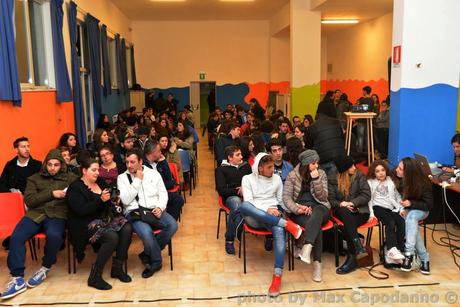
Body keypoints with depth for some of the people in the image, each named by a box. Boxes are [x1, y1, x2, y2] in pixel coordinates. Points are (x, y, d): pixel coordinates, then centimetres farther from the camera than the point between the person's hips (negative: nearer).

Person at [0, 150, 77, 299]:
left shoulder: (70, 178, 13)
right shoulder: (35, 178, 16)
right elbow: (29, 201, 3)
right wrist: (51, 194, -7)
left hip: (57, 215, -2)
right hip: (36, 214, 2)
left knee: (54, 235, -35)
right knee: (16, 237, -25)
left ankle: (45, 267, -6)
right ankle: (17, 278, -16)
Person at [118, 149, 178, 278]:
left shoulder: (153, 173, 12)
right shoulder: (122, 177, 6)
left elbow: (163, 193, 12)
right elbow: (125, 200, -7)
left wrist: (160, 207, -8)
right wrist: (137, 180, -7)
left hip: (154, 210, 3)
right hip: (134, 212, -3)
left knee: (172, 225, -25)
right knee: (146, 232, -35)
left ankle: (148, 255, -4)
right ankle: (156, 261, -6)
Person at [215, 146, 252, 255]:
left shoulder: (246, 166, 20)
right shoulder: (221, 169, 9)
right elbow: (221, 190, 0)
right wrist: (237, 191, -10)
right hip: (231, 197, -2)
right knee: (237, 204, -40)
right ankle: (229, 240, -26)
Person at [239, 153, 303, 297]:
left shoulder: (277, 179, 16)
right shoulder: (247, 179, 7)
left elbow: (280, 201, 20)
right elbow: (248, 202, -5)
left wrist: (276, 211, -1)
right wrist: (266, 209, -18)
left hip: (272, 217, 2)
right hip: (254, 218, -1)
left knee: (279, 231, -36)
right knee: (243, 206, -38)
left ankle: (277, 276, -40)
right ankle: (287, 224, -34)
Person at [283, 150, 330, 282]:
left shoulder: (321, 174, 5)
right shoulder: (293, 175, 1)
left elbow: (323, 197, -1)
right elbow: (286, 197, -5)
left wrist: (316, 180, -13)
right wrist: (296, 208, -24)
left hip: (318, 207, 1)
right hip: (300, 210, -1)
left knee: (316, 213, -39)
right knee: (316, 224, -34)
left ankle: (306, 246, -55)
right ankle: (317, 263, -35)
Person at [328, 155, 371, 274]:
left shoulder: (359, 175, 3)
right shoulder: (332, 179, 5)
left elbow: (366, 195, -4)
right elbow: (331, 200, 1)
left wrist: (351, 203, -17)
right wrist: (341, 204, -20)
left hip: (359, 210, -1)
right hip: (342, 211, 1)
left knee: (347, 225, -32)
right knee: (345, 211, -36)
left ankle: (351, 258, -29)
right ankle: (359, 248, -41)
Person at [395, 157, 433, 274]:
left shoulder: (423, 183, -21)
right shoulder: (398, 179, -16)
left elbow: (429, 205, -14)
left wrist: (411, 203, -29)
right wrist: (401, 208, -18)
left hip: (421, 210, -2)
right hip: (406, 211, 2)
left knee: (411, 217, -37)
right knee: (411, 223, -32)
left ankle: (409, 254, -40)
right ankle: (424, 259, -24)